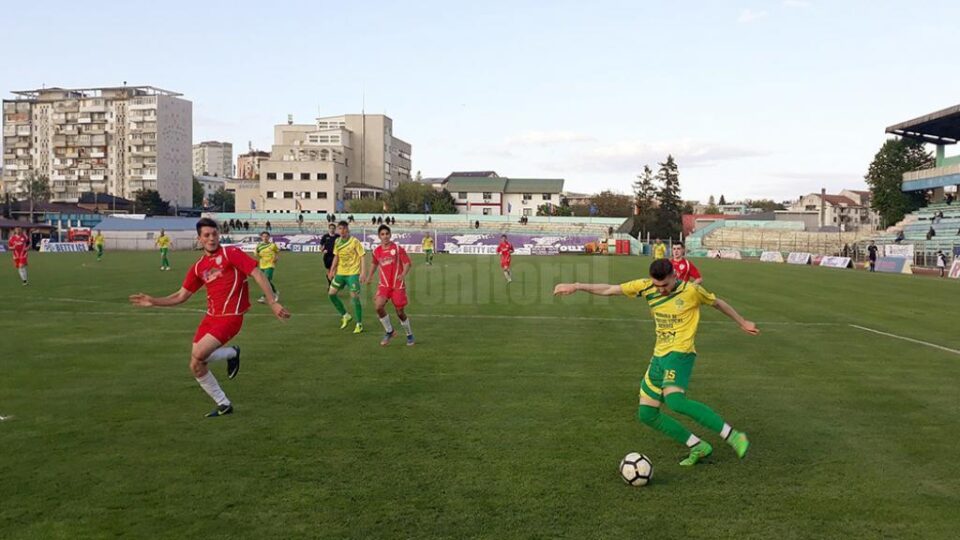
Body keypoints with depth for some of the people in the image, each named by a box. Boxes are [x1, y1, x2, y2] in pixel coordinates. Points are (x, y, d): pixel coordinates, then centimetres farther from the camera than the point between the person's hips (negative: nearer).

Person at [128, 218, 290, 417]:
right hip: (210, 316, 7)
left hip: (230, 317, -7)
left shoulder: (231, 253, -8)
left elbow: (257, 275, -13)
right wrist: (153, 301, 6)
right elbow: (181, 296, 16)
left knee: (198, 355, -20)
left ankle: (232, 353, 10)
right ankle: (224, 404, 22)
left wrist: (272, 303, -18)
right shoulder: (198, 267, 10)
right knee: (196, 367, 5)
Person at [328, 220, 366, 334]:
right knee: (331, 293, 5)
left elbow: (362, 257, -11)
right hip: (340, 273, 7)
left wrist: (362, 273, -19)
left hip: (353, 273, -7)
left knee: (355, 297, -9)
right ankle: (345, 316, 22)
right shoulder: (337, 242, 7)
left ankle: (359, 324, 2)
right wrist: (331, 271, 13)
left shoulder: (354, 241, -11)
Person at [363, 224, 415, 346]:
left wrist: (404, 274, -25)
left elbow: (408, 263, -8)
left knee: (400, 312, 2)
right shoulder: (376, 251, 3)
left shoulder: (397, 249, -8)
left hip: (398, 285, -3)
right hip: (384, 285, 3)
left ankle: (409, 335, 27)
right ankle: (389, 331, 1)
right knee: (378, 306, -21)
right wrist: (369, 276, 14)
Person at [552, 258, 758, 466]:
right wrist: (576, 286, -1)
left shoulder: (691, 290, -8)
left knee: (675, 400, -32)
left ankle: (732, 436, -21)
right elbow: (609, 290, 5)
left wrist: (742, 322, 21)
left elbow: (718, 303, 9)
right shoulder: (646, 287, 2)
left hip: (680, 353, -7)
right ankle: (698, 446, 12)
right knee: (646, 414, 4)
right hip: (659, 355, 7)